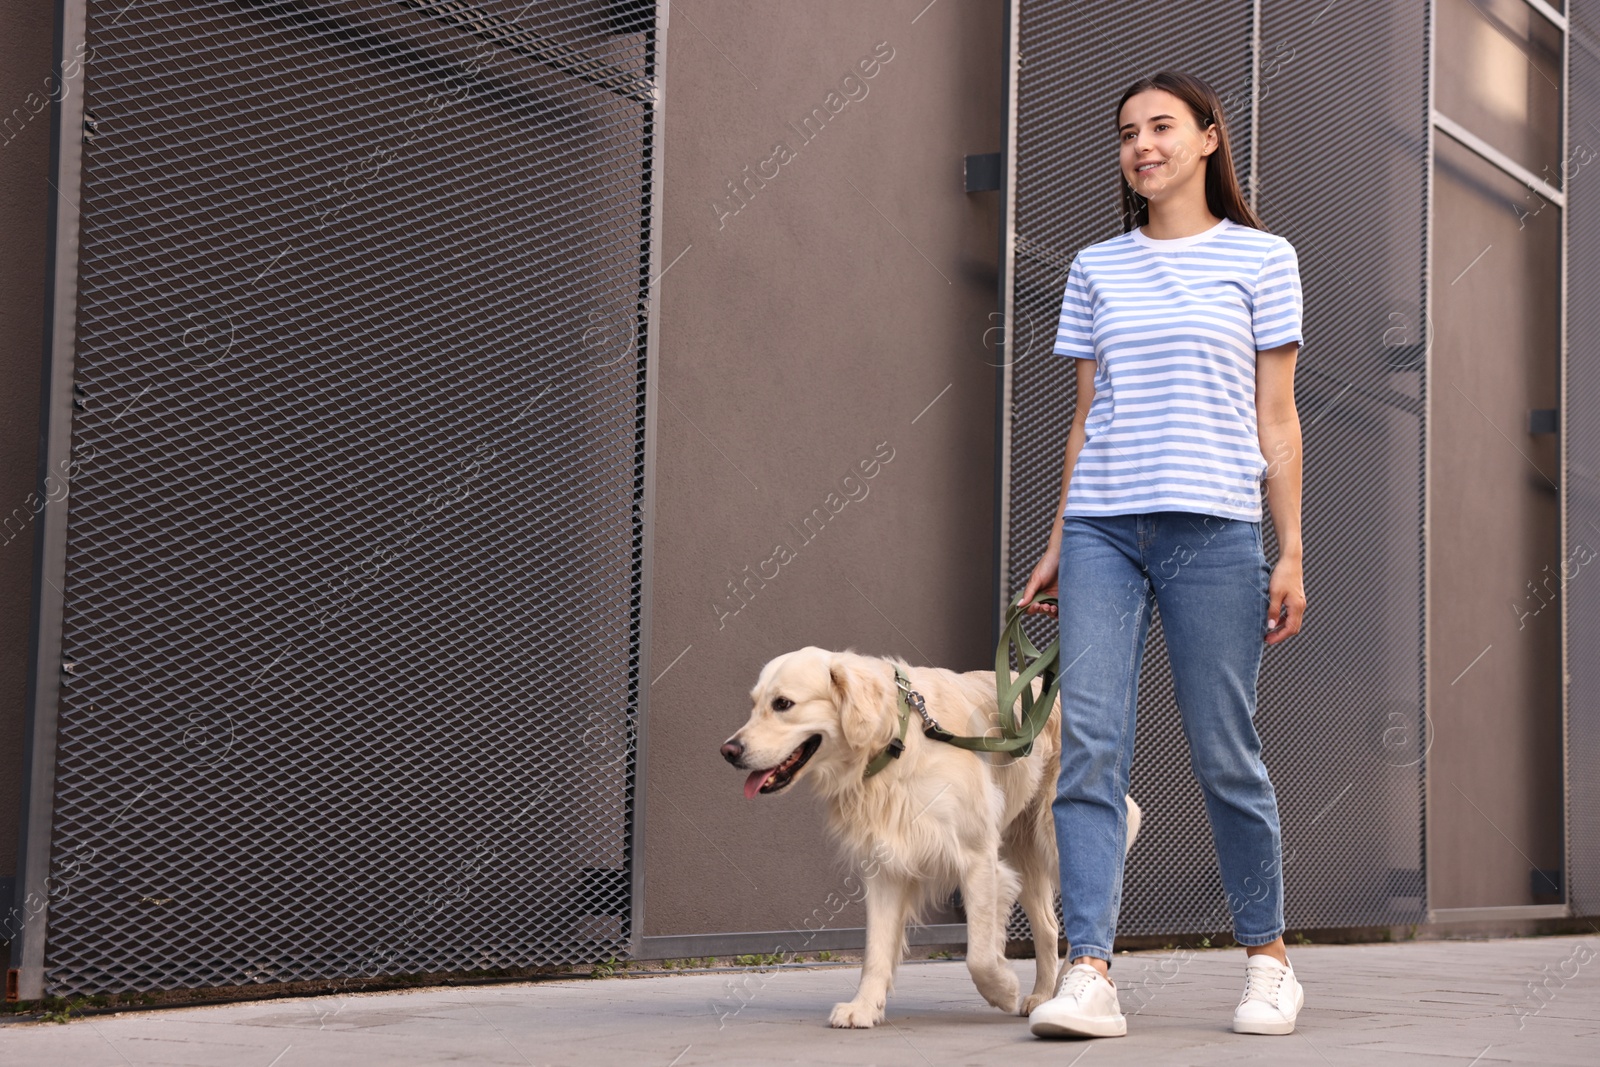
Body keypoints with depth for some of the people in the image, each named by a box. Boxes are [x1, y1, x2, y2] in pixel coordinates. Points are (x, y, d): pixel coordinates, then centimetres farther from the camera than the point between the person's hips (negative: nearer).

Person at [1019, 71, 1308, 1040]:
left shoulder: (1261, 259, 8)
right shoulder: (1096, 269, 16)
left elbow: (1276, 419, 5)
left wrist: (1292, 553, 0)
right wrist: (1057, 547, 13)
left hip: (1213, 529, -3)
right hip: (1102, 529, 3)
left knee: (1224, 752, 1)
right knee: (1089, 739, -9)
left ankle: (1268, 956, 20)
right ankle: (1090, 976, -11)